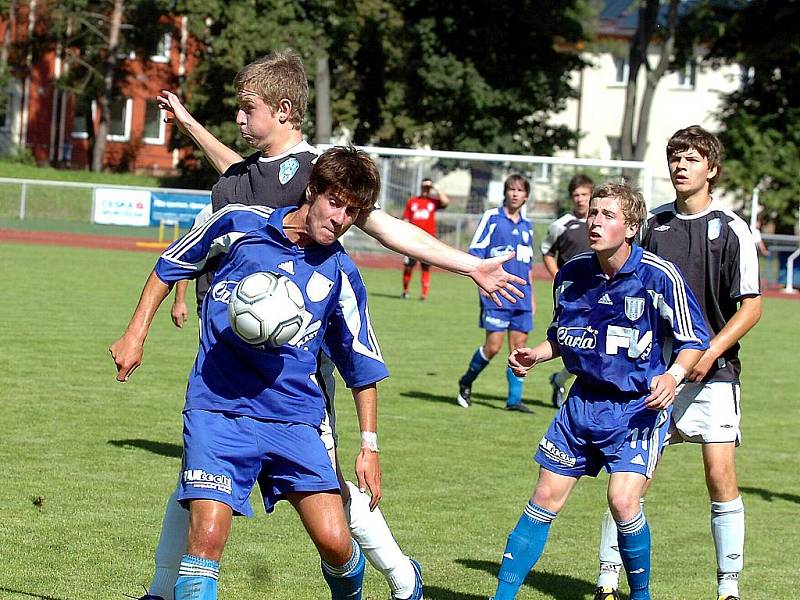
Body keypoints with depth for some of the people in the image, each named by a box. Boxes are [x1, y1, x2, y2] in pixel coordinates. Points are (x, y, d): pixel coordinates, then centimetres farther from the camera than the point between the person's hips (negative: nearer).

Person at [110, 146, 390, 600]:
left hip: (295, 417, 2)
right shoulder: (238, 224, 0)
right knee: (207, 537, -21)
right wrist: (136, 334, 12)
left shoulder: (341, 276, 4)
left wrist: (370, 446, 7)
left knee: (335, 543, -6)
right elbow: (171, 266, 16)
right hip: (219, 410, -1)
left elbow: (363, 368, 12)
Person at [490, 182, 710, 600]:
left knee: (623, 501, -18)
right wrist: (535, 356, -2)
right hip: (583, 403, 5)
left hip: (639, 407, -5)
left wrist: (673, 375, -26)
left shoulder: (660, 276, -16)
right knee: (546, 499, 4)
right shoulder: (571, 274, -1)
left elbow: (693, 341, -8)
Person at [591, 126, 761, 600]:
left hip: (712, 372, -3)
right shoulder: (654, 224, 9)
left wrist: (709, 352, -15)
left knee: (721, 478, -7)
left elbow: (751, 306, -5)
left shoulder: (731, 229, -4)